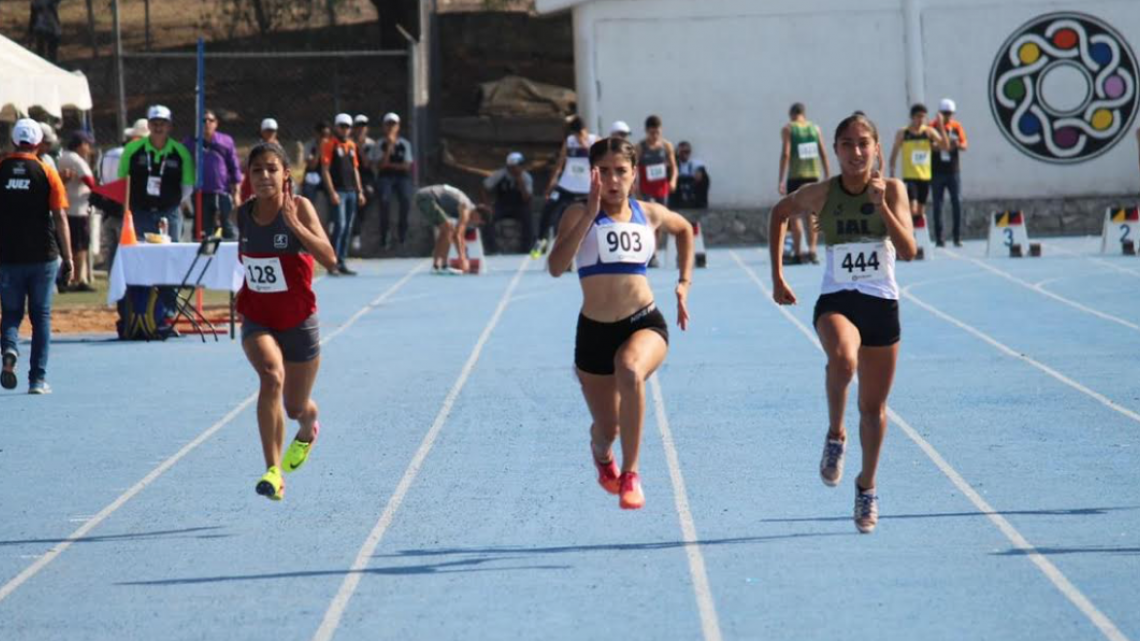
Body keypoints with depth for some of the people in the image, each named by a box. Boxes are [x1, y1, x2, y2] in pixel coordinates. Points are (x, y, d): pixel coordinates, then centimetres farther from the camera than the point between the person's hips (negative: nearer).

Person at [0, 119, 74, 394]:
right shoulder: (47, 173, -2)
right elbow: (60, 219, -5)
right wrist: (68, 259, -1)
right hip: (43, 257, 0)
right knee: (41, 317, 9)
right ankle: (38, 379, 7)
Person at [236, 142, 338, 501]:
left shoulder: (299, 207, -16)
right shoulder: (242, 214, -4)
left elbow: (329, 259, -29)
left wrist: (293, 223, -38)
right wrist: (243, 298, 11)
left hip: (299, 321, -1)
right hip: (257, 320, 1)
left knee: (296, 407, 13)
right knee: (271, 376, -30)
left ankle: (307, 431, 53)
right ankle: (274, 472, -32)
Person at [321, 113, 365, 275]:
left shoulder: (352, 146, 16)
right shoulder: (330, 144, -4)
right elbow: (325, 170, -8)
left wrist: (359, 191, 16)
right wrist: (332, 192, -15)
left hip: (351, 191, 7)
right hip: (338, 191, -7)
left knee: (348, 227, 7)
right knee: (340, 225, -14)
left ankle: (342, 262, 11)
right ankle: (333, 262, -11)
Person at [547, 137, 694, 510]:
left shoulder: (650, 214, 5)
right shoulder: (579, 215, -5)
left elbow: (684, 229, 29)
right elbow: (556, 267, -22)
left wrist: (685, 281, 19)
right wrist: (590, 214, -26)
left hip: (644, 324, 0)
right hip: (594, 330, 0)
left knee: (630, 370, -36)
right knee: (607, 429, 8)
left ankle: (630, 475, -24)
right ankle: (601, 454, 51)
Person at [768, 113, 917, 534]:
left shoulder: (892, 190, -5)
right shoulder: (821, 195, -5)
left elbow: (908, 251, -13)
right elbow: (780, 213, 15)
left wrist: (882, 206, -25)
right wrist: (777, 276, 13)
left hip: (882, 304, 2)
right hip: (836, 301, -2)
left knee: (874, 407, 10)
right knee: (843, 359, -37)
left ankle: (867, 486, 31)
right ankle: (835, 435, -12)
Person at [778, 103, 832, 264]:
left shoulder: (788, 129, 1)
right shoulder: (815, 128, 10)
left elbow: (785, 154, -8)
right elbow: (824, 154, 6)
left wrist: (781, 180, -8)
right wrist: (827, 177, 11)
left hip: (795, 176, -3)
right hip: (813, 175, 3)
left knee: (795, 215, 3)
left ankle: (797, 253, 1)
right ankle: (812, 250, -3)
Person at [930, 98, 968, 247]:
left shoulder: (957, 126, 6)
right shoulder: (932, 127, 0)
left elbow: (965, 145, 4)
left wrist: (958, 145, -17)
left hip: (953, 171, 2)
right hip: (937, 172, -1)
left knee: (957, 203, -4)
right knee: (937, 205, 2)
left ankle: (957, 236, 1)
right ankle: (938, 238, 6)